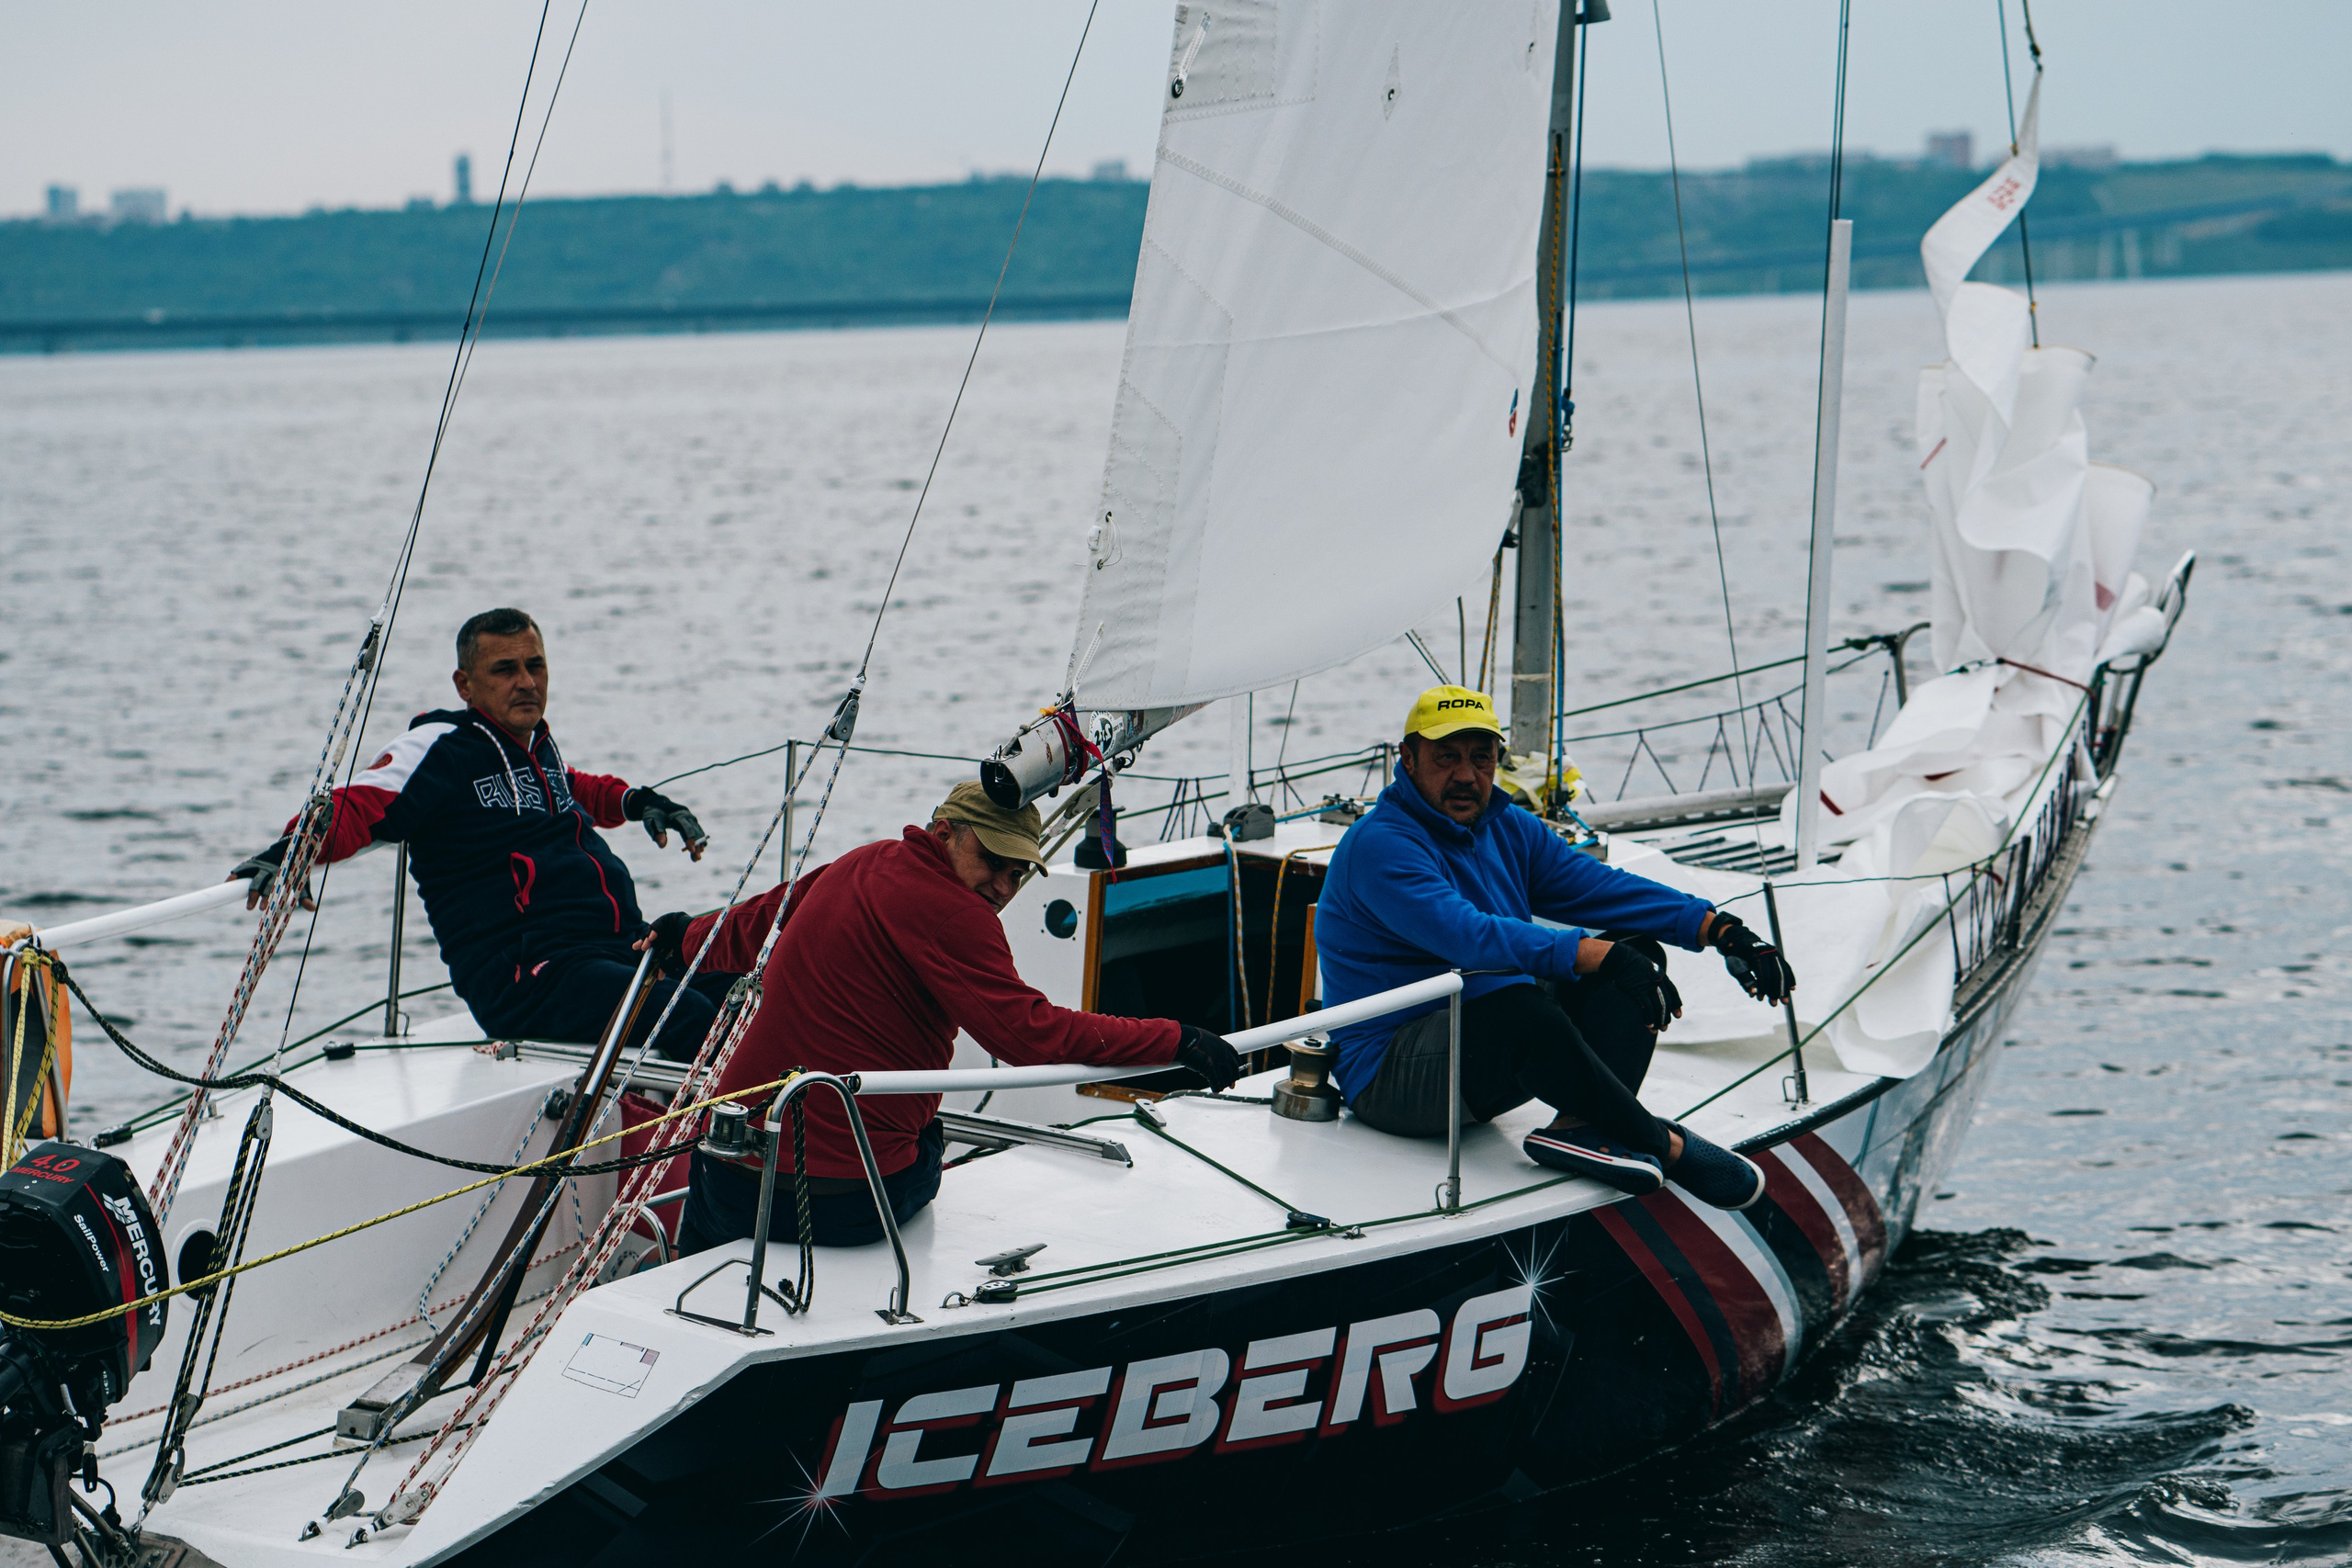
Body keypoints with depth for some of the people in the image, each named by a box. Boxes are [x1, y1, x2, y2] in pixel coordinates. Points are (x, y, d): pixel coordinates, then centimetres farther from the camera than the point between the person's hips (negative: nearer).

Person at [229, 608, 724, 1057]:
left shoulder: (539, 744, 21)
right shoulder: (441, 749, -2)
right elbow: (354, 809, -16)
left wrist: (637, 801, 31)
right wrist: (292, 851, -34)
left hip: (625, 946, 9)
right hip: (527, 976, -9)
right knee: (691, 1019, -31)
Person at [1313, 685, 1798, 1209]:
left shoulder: (1508, 829, 12)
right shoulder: (1379, 846, -17)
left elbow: (1601, 887, 4)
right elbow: (1466, 934, -32)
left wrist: (1718, 929, -10)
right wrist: (1595, 954, -40)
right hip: (1387, 1076, -9)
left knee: (1638, 949, -3)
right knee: (1514, 1002, -38)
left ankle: (1581, 1126, -27)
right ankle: (1662, 1145, -23)